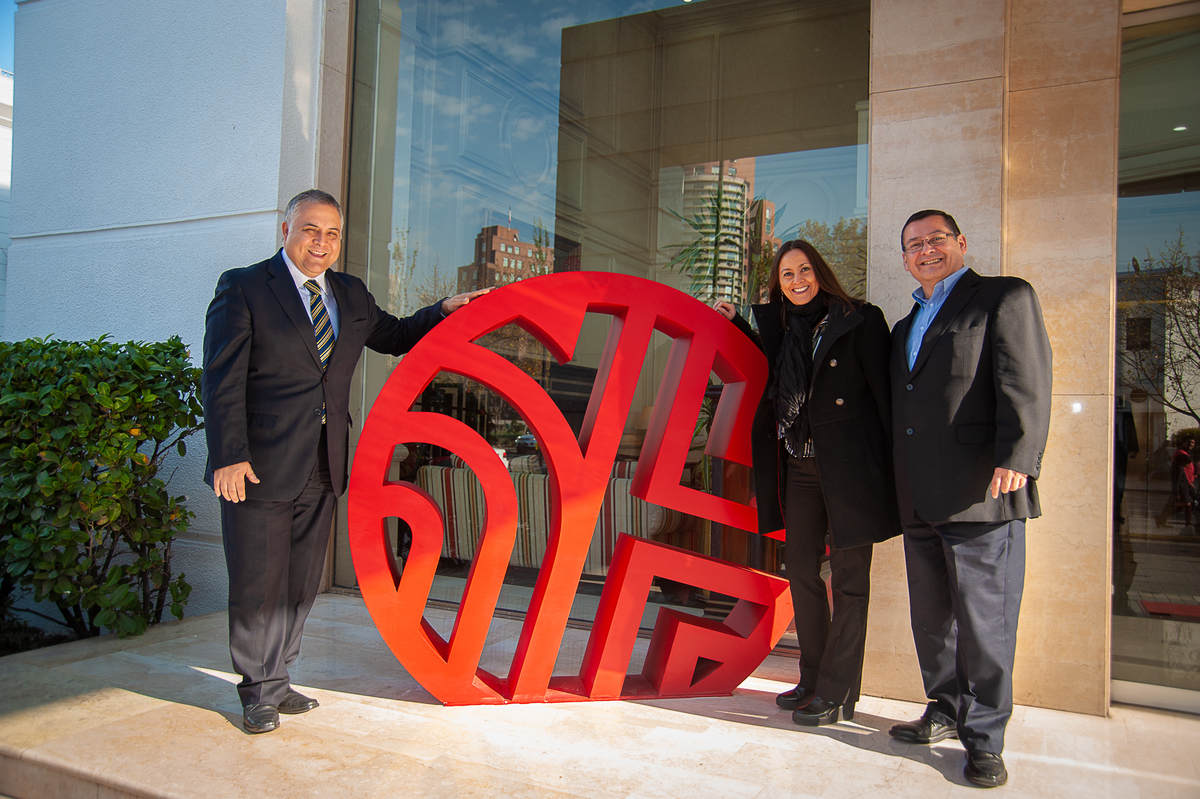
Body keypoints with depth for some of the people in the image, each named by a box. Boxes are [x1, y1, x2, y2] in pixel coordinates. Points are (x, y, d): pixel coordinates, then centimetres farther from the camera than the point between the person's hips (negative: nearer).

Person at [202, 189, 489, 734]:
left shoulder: (351, 295, 13)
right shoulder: (243, 288, -4)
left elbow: (395, 337, 27)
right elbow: (221, 379, -8)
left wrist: (443, 312, 11)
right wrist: (229, 457, -16)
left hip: (322, 467, 5)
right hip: (259, 466, -5)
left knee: (301, 585, 15)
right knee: (258, 585, 5)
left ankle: (277, 680, 33)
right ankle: (260, 691, 24)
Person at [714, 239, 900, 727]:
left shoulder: (860, 320, -5)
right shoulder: (782, 328, 11)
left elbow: (885, 393, -7)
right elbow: (775, 373, 28)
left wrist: (896, 467, -11)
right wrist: (736, 323, 19)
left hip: (849, 465, -6)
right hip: (800, 464, 7)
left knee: (848, 576, 1)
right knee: (800, 565, 12)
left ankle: (836, 692, 10)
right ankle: (813, 678, 26)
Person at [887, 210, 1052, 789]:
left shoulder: (1006, 297, 2)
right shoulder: (906, 327, 23)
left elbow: (1027, 382, -10)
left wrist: (1016, 458, -21)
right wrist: (899, 489, 15)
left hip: (982, 495, -7)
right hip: (920, 501, 7)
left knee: (984, 619, -2)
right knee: (931, 616, 14)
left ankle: (984, 739, 12)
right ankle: (946, 712, 30)